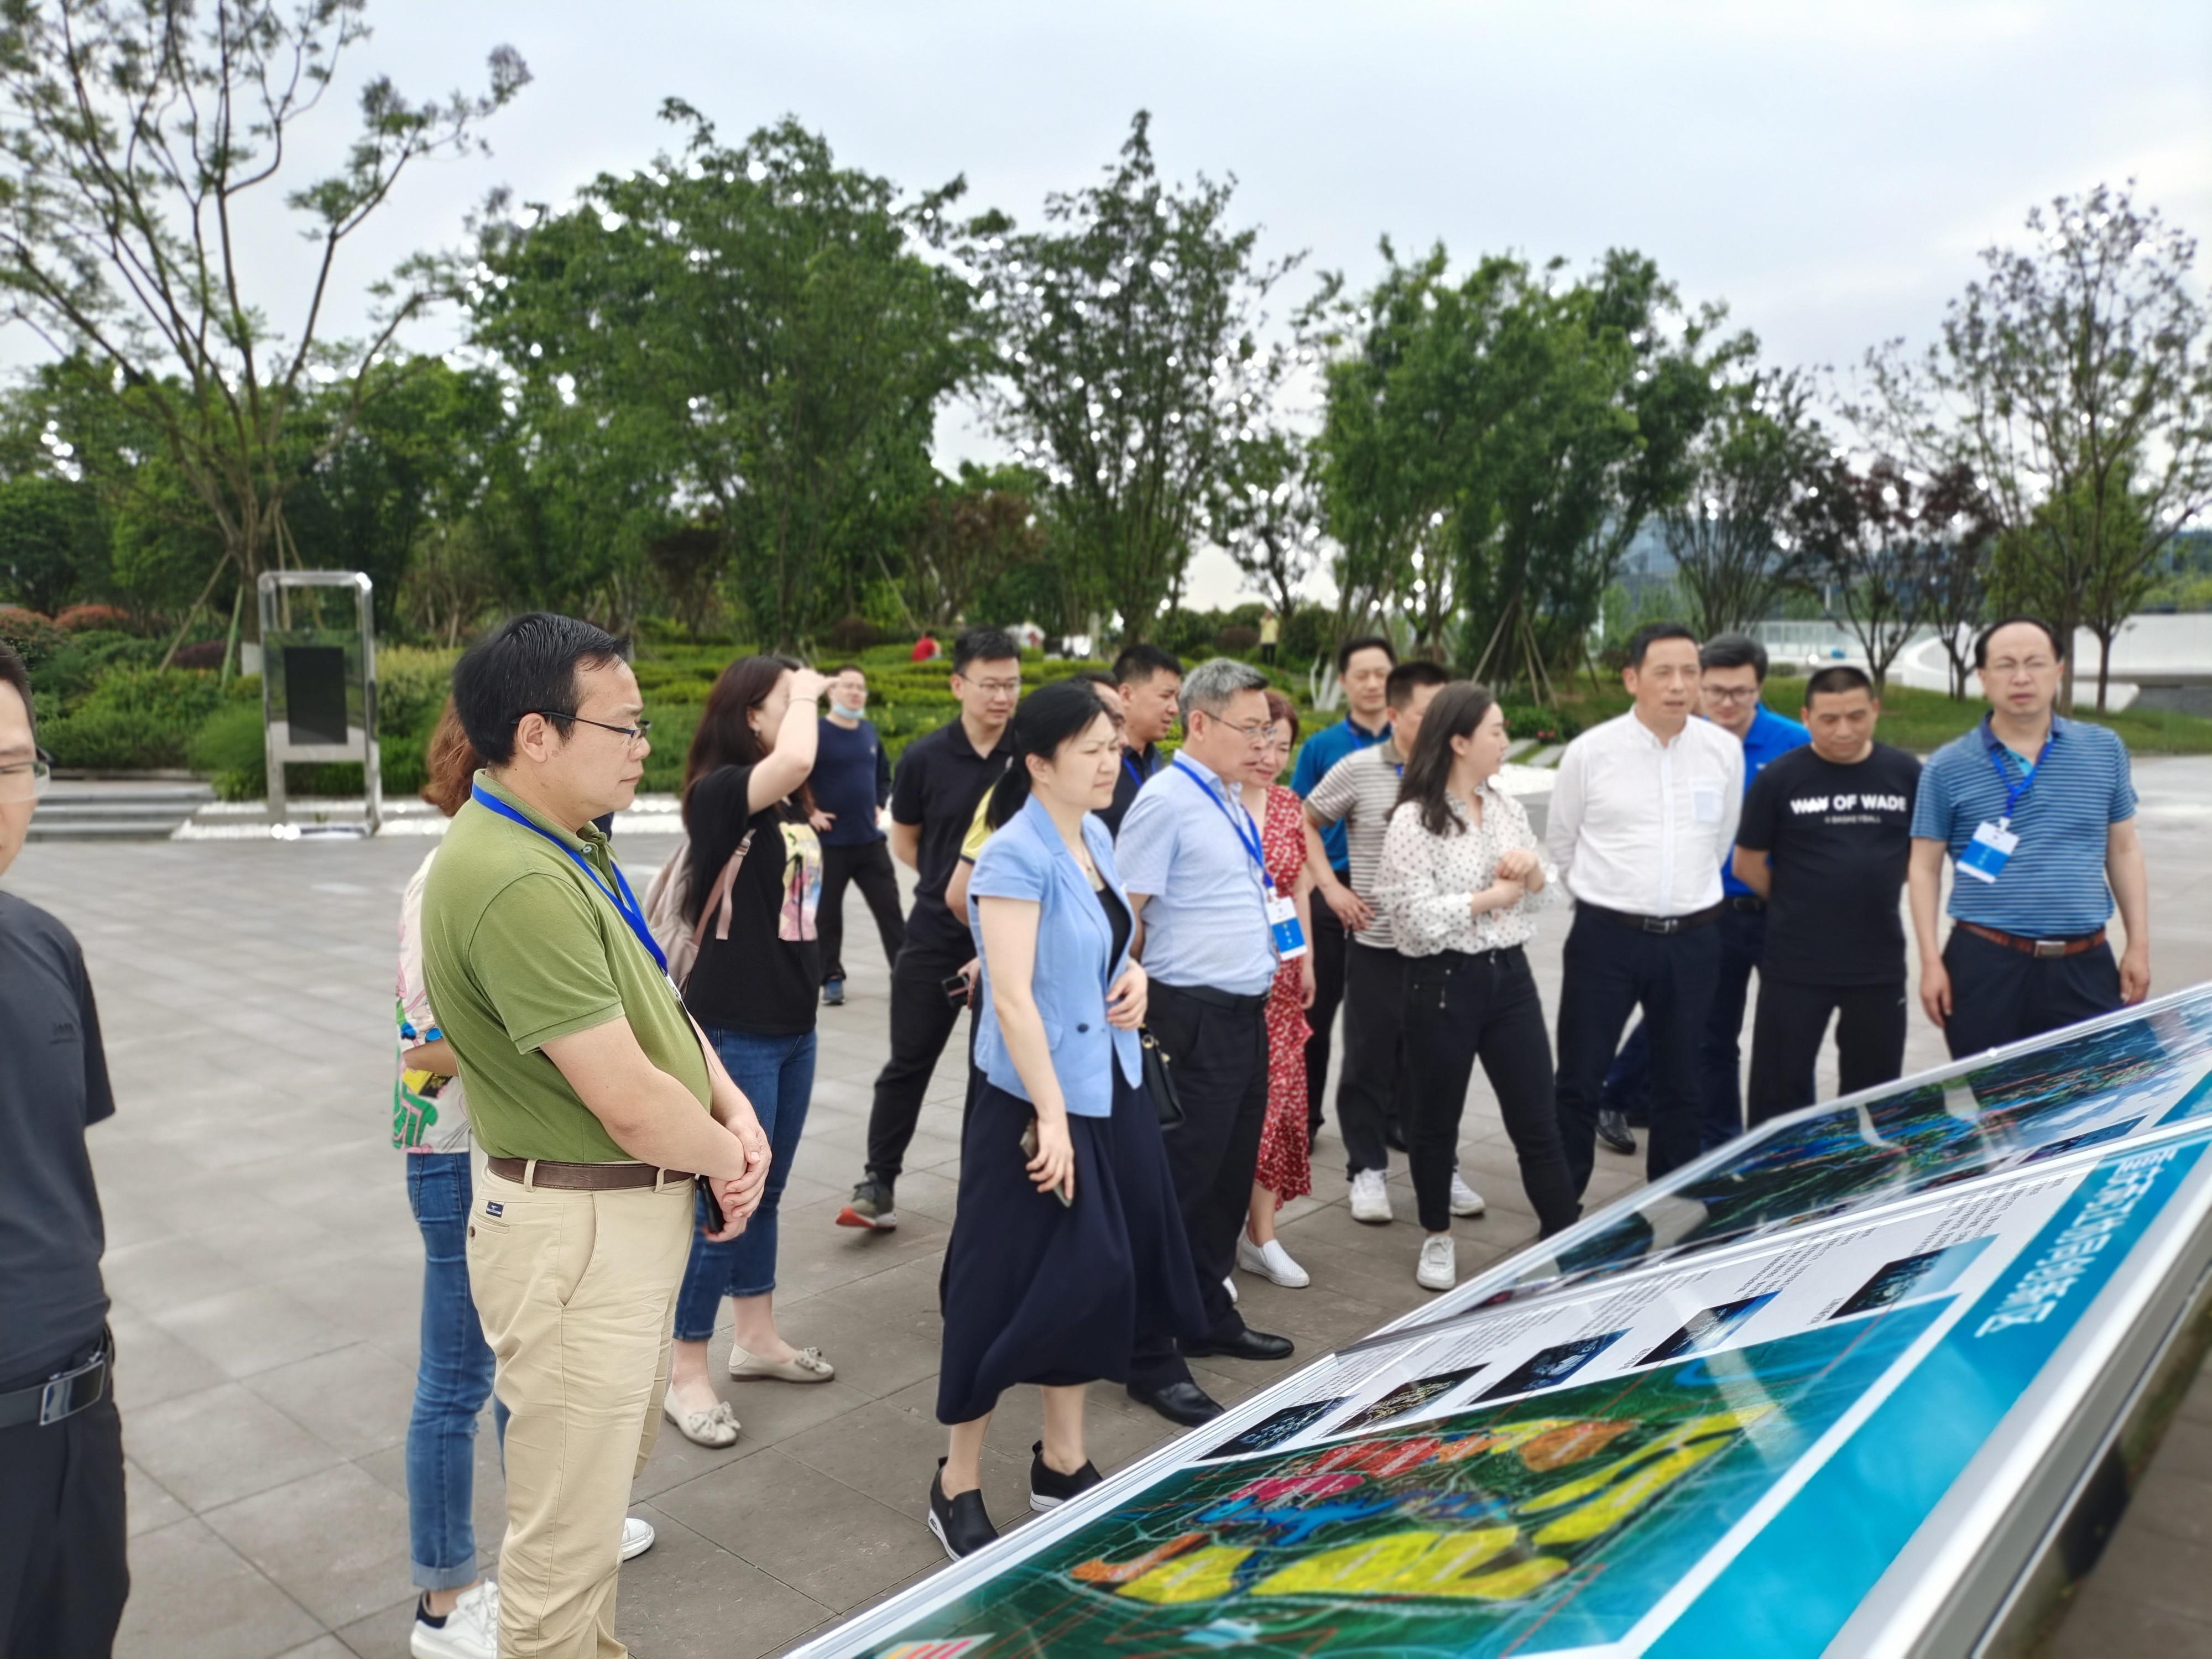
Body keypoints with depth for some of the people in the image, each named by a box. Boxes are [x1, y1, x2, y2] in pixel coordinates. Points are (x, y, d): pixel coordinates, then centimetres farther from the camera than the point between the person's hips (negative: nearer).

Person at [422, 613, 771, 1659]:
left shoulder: (570, 846, 6)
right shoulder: (518, 883, -27)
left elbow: (653, 1003, 14)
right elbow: (632, 1105, -27)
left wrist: (736, 1113, -1)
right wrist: (724, 1155, -8)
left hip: (636, 1213, 11)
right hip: (579, 1229, -11)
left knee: (609, 1467, 29)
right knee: (567, 1540, 6)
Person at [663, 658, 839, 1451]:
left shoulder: (793, 809, 6)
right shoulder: (719, 792, -16)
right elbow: (793, 759, -34)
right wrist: (806, 694, -19)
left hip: (793, 1025, 8)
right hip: (733, 1030, -8)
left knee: (765, 1192, 20)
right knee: (721, 1200, 1)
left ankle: (756, 1338, 36)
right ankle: (686, 1376, 16)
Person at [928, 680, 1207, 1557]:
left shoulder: (1096, 838, 6)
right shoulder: (1016, 858, -19)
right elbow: (1012, 999, -24)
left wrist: (1132, 974, 1)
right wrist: (1050, 1117, -25)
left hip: (1110, 1090, 9)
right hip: (1035, 1101, -8)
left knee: (1094, 1279, 16)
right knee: (1007, 1290, 2)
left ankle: (1063, 1463, 33)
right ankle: (957, 1485, 20)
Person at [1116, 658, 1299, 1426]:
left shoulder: (1229, 802, 13)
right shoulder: (1166, 800, -15)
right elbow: (1123, 915, -17)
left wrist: (1273, 943, 14)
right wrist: (1136, 1005, -15)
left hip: (1245, 1015, 9)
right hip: (1194, 1020, -9)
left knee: (1230, 1178, 19)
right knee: (1179, 1188, -1)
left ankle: (1209, 1317, 36)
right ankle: (1151, 1358, 11)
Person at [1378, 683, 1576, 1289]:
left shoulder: (1506, 807, 8)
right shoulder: (1413, 821, -12)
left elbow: (1540, 899, 13)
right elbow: (1422, 919, -19)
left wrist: (1532, 871, -9)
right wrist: (1494, 896, -11)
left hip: (1509, 974, 5)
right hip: (1443, 983, -5)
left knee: (1537, 1119, 7)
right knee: (1436, 1120, 10)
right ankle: (1437, 1238, 30)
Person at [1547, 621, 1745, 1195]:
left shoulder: (1724, 750, 1)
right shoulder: (1590, 752, -6)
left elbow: (1721, 839, 15)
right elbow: (1561, 843, 6)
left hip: (1692, 938, 3)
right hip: (1606, 937, -2)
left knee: (1681, 1084, 14)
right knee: (1579, 1081, 2)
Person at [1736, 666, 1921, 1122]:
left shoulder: (1906, 774, 1)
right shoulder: (1779, 779, -7)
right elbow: (1748, 865, 0)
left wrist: (1871, 893, 8)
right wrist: (1799, 906, 7)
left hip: (1879, 963, 3)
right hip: (1794, 964, -3)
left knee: (1875, 1093, 16)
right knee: (1780, 1092, 4)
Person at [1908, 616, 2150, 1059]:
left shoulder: (2105, 751, 7)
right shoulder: (1947, 768, -2)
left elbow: (2124, 851, 11)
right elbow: (1925, 868, 0)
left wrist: (2139, 946, 7)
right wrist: (1931, 961, -6)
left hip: (2085, 965, 2)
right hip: (1985, 965, -2)